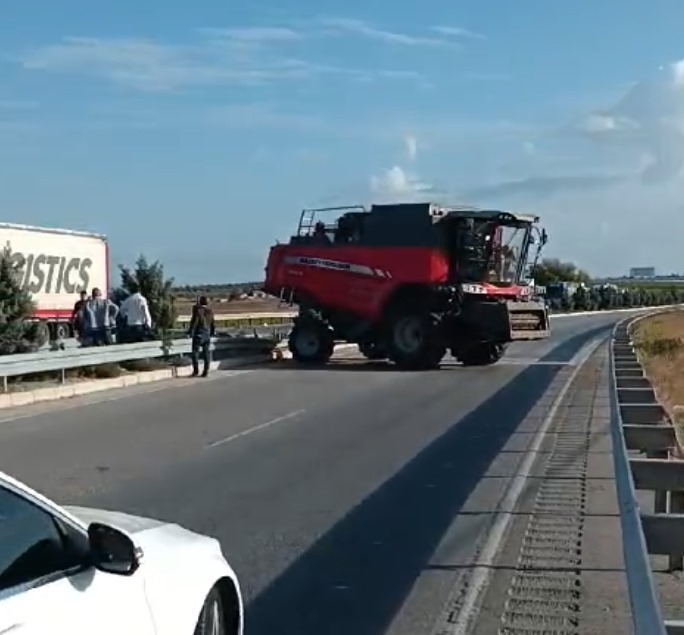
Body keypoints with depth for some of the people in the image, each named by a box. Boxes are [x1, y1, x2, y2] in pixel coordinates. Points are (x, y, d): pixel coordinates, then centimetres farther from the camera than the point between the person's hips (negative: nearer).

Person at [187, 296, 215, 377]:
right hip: (207, 335, 5)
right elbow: (213, 324, 10)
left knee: (195, 352, 2)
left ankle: (196, 371, -3)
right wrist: (212, 333, 22)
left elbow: (194, 322, -13)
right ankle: (206, 372, 5)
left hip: (198, 334, -5)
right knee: (206, 352, 6)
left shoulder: (198, 310, -11)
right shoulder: (210, 312, 4)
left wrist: (190, 332, -4)